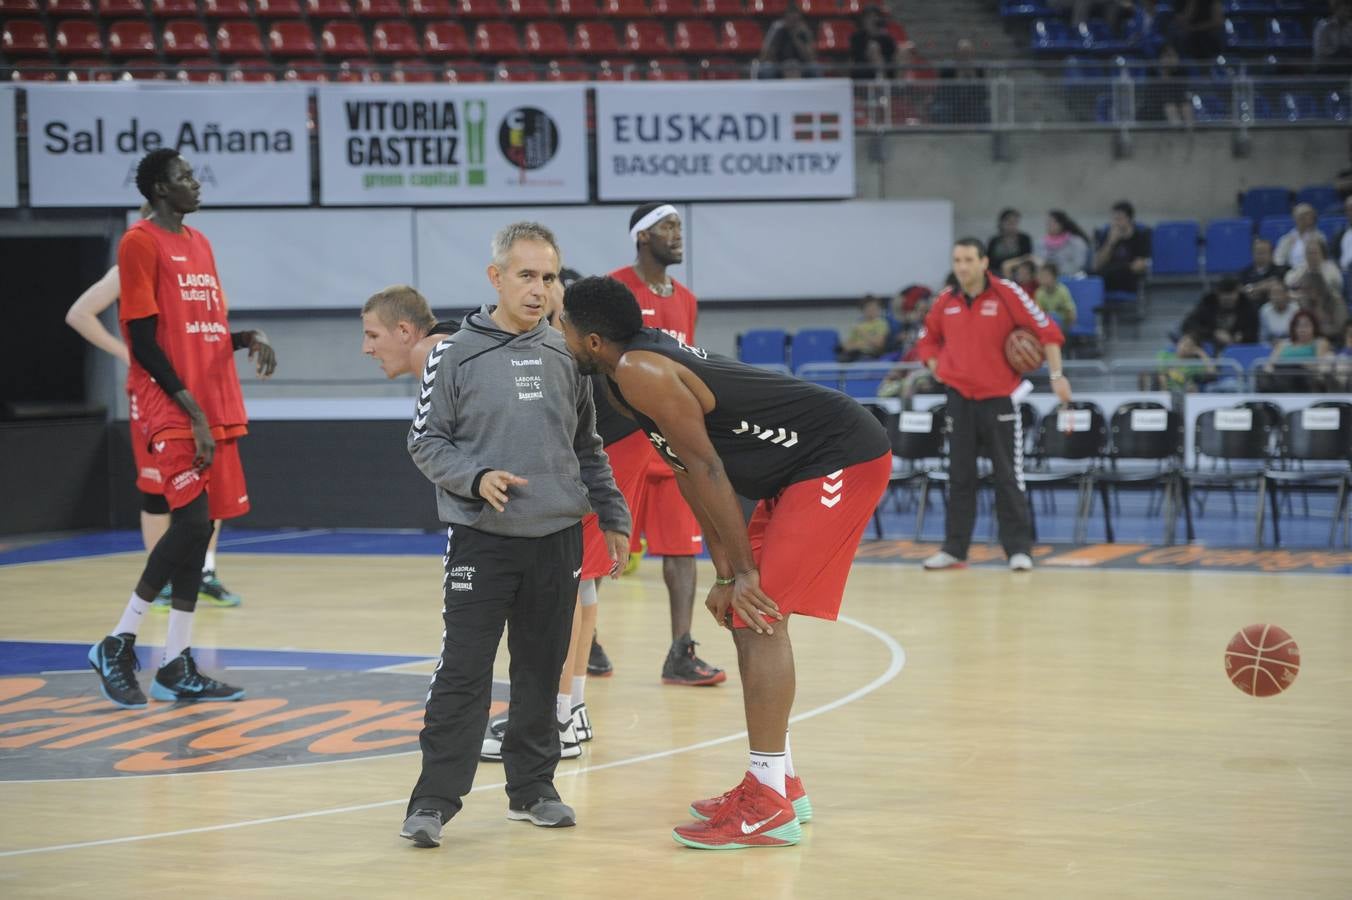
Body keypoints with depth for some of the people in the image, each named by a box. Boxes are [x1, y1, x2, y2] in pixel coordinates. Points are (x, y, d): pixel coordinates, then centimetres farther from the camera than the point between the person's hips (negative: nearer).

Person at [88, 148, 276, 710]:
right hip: (171, 409, -8)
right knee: (192, 521, -16)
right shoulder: (141, 243, -8)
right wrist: (191, 410, -17)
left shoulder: (199, 244, 18)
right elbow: (144, 340, -13)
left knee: (200, 527, 6)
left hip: (215, 406, 8)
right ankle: (118, 646, -4)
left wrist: (249, 340, 1)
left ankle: (177, 666, 11)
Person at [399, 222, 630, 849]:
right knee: (463, 674, -6)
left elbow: (588, 449, 17)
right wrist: (477, 478, -14)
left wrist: (612, 517, 14)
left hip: (558, 539, 4)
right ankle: (435, 799, -2)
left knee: (541, 671, 10)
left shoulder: (565, 357, 8)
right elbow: (426, 441, 0)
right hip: (480, 539, -4)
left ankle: (532, 787, 20)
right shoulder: (456, 355, -2)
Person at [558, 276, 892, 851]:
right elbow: (690, 473, 12)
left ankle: (769, 805, -13)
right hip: (804, 465, 11)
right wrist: (726, 572, 8)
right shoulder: (626, 377, 11)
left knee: (759, 613, -13)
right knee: (748, 615, 13)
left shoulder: (640, 372, -19)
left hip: (842, 458, -11)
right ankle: (780, 784, 21)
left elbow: (707, 469, -20)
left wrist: (744, 571, -16)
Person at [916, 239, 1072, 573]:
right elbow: (928, 339, 22)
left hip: (999, 397, -4)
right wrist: (936, 366, 5)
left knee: (1009, 477, -1)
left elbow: (1046, 329, -9)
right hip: (959, 398, 4)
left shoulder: (1006, 294, -8)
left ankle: (1019, 549, 4)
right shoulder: (946, 301, 5)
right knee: (959, 477, 7)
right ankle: (954, 549, 13)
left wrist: (1056, 374, -15)